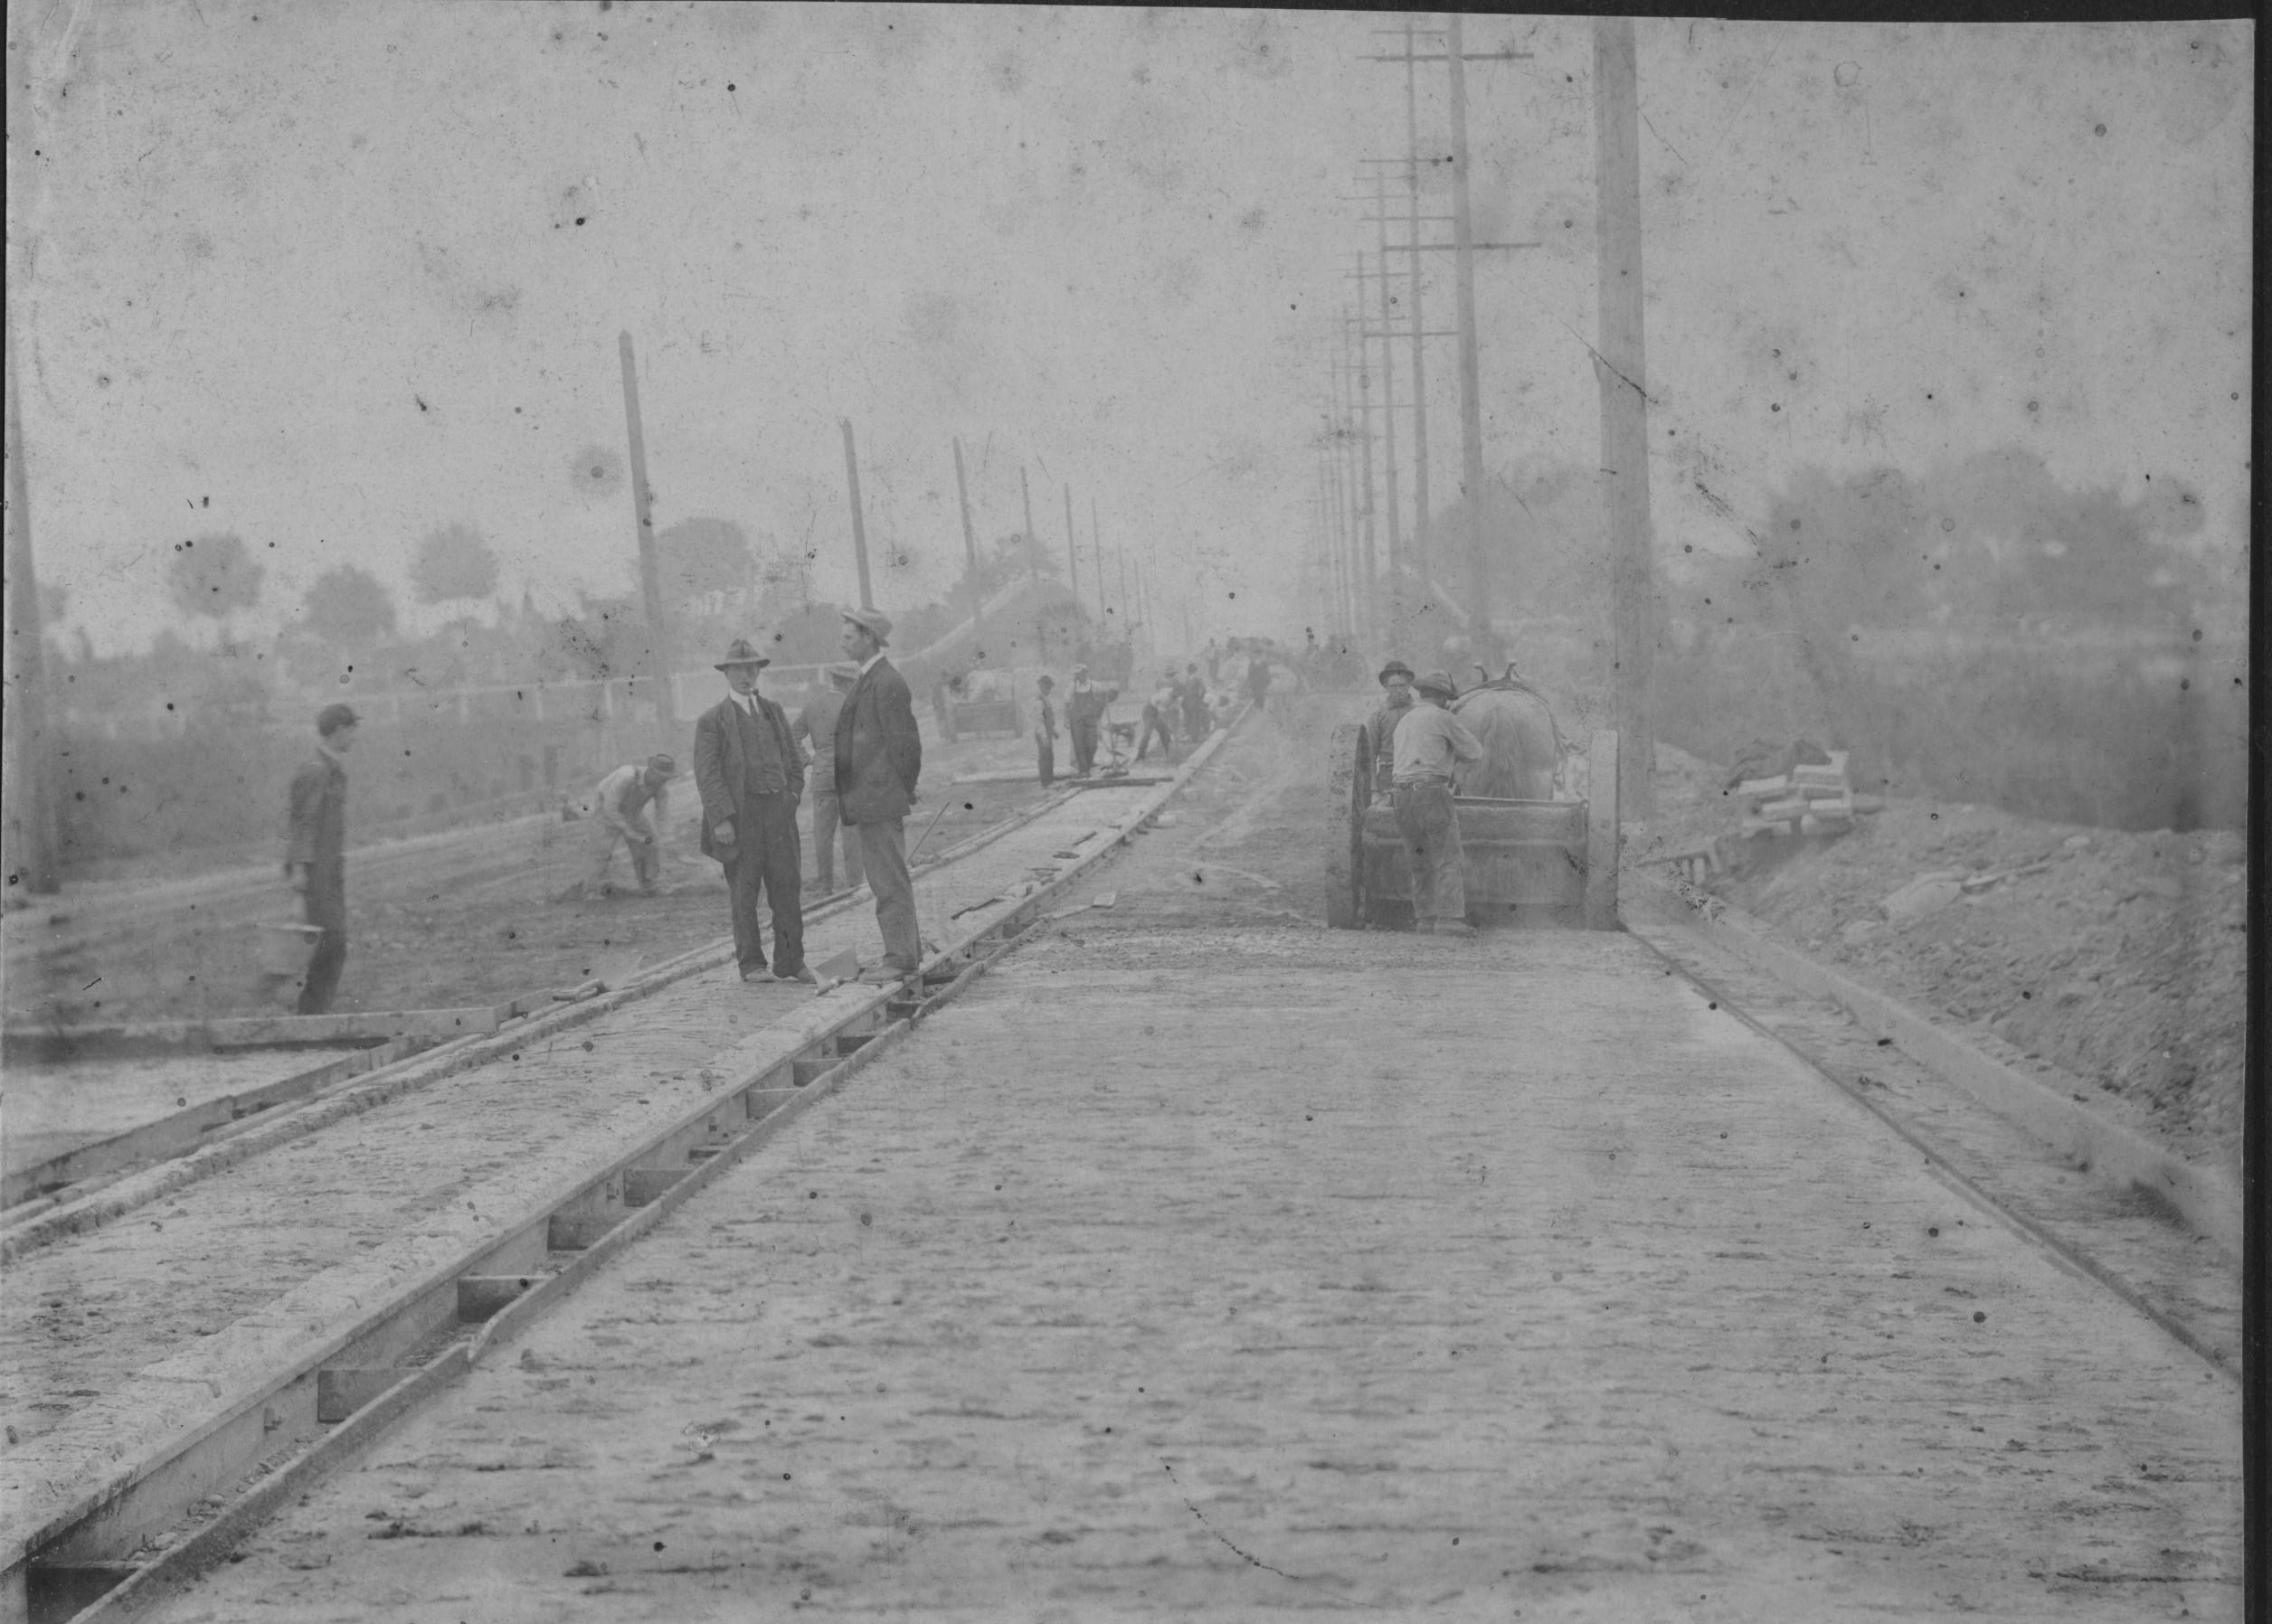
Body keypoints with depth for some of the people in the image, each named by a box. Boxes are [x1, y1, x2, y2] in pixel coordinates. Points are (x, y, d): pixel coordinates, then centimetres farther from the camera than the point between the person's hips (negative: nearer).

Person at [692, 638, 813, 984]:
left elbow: (794, 761, 21)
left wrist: (791, 799, 6)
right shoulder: (712, 721, 2)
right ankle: (751, 964, 4)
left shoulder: (775, 713, 17)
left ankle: (790, 962, 6)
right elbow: (707, 773, -6)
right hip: (738, 814, -4)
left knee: (787, 887, 0)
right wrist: (721, 819, -16)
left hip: (779, 812, 4)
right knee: (744, 890, -1)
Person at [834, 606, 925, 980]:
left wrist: (901, 792, -10)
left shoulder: (887, 684, -15)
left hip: (880, 799, -10)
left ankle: (900, 959, -6)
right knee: (891, 880, 14)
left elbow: (905, 745, -17)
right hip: (873, 804, 10)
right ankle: (908, 953, 21)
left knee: (889, 882, -8)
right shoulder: (870, 681, 17)